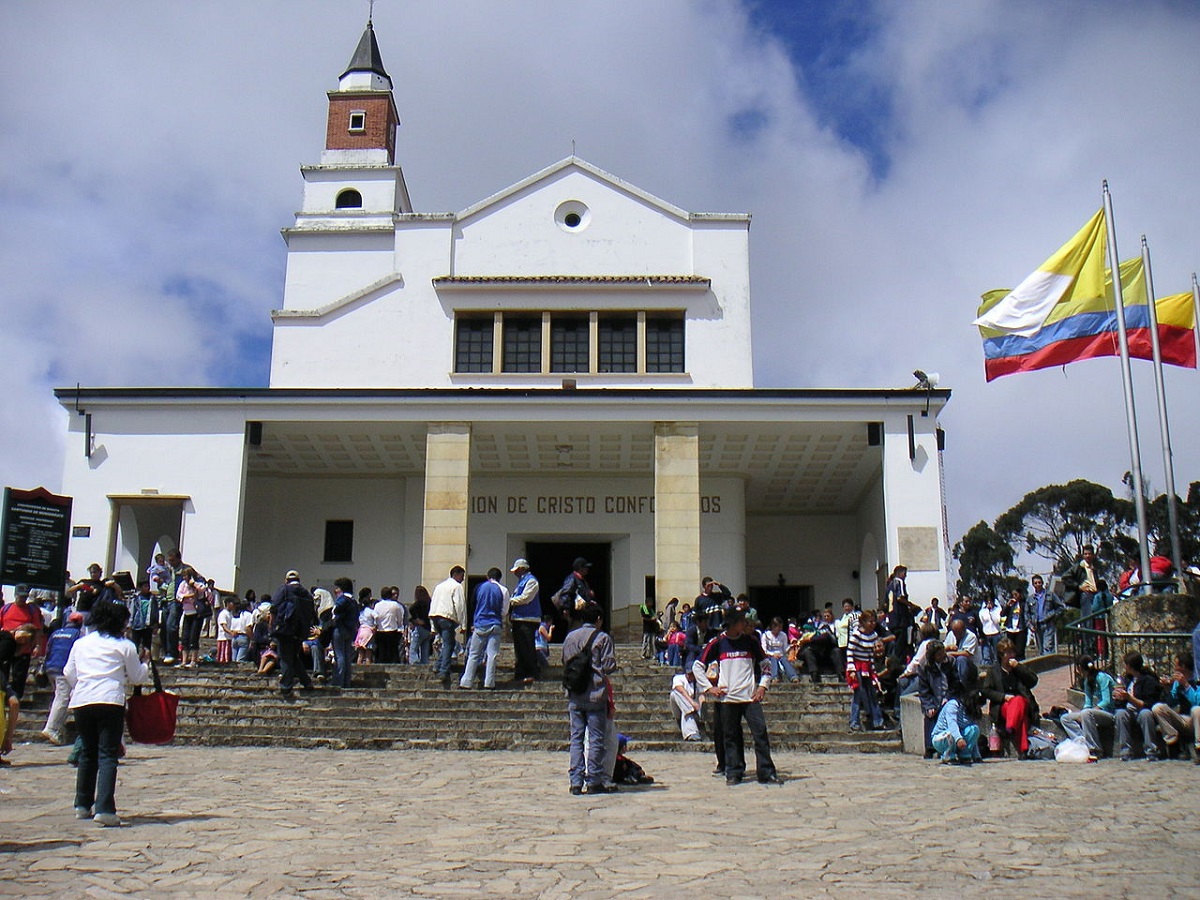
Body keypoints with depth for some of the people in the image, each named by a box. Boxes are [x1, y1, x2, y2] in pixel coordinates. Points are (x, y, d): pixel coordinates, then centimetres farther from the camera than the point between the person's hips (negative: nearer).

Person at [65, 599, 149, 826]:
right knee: (108, 755, -5)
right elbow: (137, 677, 9)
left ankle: (83, 805, 26)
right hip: (110, 701, -4)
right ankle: (104, 809, -16)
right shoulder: (125, 646, 3)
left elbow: (69, 674, 21)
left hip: (81, 702, 5)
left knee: (87, 753, 19)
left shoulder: (80, 643, 15)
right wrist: (145, 665, 29)